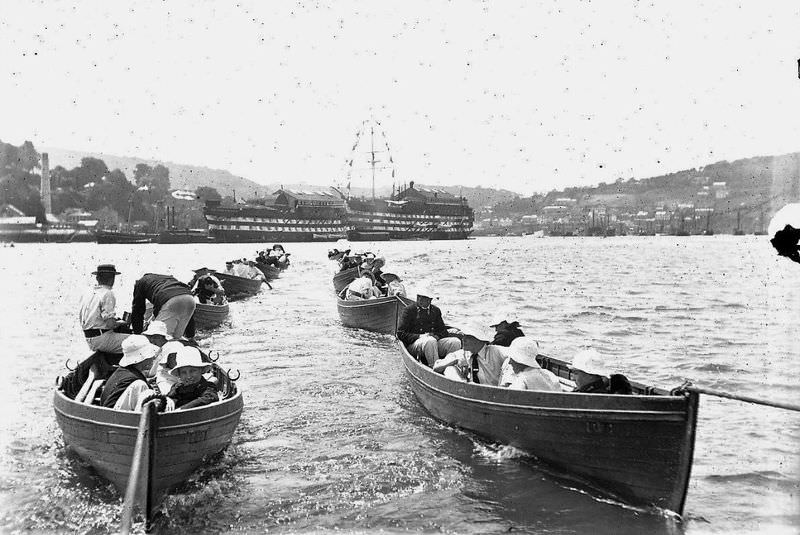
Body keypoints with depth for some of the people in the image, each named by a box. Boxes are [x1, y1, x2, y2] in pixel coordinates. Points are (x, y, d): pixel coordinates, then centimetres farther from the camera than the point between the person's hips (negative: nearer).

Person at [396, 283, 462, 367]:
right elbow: (400, 334, -3)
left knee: (456, 342, -19)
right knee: (430, 341, -38)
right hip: (413, 345, -5)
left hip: (435, 342, 5)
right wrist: (420, 336, -15)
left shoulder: (436, 310, 18)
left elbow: (443, 331, 17)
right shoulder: (408, 310, 3)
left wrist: (437, 336, -8)